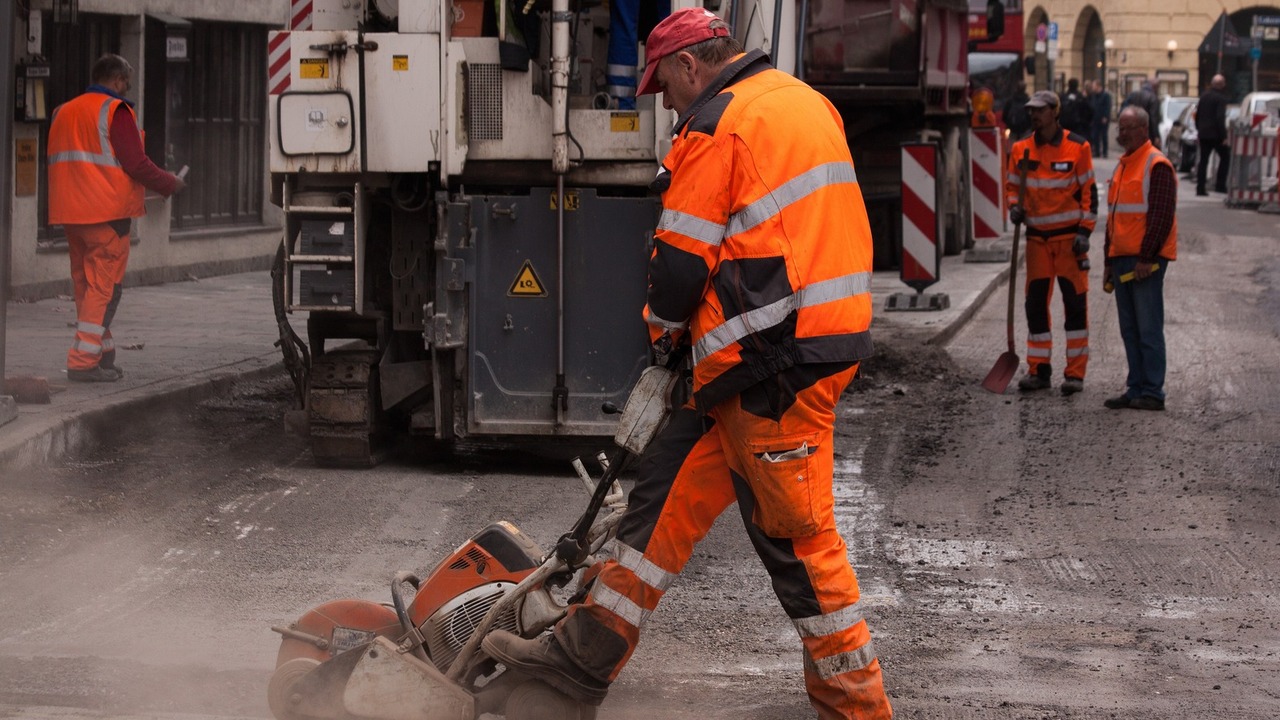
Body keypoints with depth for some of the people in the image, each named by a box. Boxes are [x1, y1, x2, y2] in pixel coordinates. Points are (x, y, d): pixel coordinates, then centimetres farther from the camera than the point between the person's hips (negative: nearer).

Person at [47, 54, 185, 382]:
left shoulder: (63, 112, 16)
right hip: (107, 213, -8)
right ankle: (84, 361, -12)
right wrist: (170, 184, 0)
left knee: (85, 285, 13)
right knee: (104, 287, -6)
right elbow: (135, 163, -14)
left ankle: (102, 355, 18)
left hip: (71, 214, 8)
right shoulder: (115, 111, -8)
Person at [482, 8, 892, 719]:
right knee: (672, 483, 12)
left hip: (776, 359, -10)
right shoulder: (808, 101, 17)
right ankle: (587, 654, 16)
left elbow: (683, 257, -11)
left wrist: (664, 326, 10)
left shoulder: (716, 126, -11)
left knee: (795, 530, -2)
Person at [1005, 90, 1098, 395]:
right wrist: (1014, 207, -5)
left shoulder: (1077, 147, -6)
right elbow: (1012, 184, 16)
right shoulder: (1021, 149, 4)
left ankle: (1075, 372, 2)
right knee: (1036, 304, 5)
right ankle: (1038, 370, 13)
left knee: (1075, 303, -2)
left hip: (1070, 235, -4)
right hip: (1037, 236, 4)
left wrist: (1084, 232, -10)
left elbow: (1089, 191, -3)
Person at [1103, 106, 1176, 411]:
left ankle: (1152, 392, -4)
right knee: (1129, 330, 10)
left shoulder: (1157, 166, -10)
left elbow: (1162, 216, -16)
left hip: (1146, 261, -9)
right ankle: (1136, 389, 15)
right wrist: (1109, 262, 21)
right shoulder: (1123, 165, 18)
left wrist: (1146, 258, -19)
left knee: (1148, 328, -7)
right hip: (1122, 260, 9)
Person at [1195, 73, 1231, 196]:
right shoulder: (1221, 98, -13)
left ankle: (1200, 188, 3)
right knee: (1225, 157, 8)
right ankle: (1220, 185, 2)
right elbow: (1220, 118, -19)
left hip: (1203, 134, 6)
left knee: (1203, 160, 8)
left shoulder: (1204, 96, 9)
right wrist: (1223, 136, -16)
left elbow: (1197, 115, 14)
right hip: (1215, 134, -6)